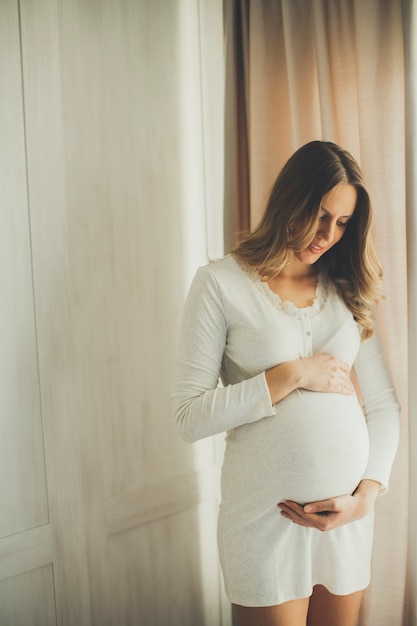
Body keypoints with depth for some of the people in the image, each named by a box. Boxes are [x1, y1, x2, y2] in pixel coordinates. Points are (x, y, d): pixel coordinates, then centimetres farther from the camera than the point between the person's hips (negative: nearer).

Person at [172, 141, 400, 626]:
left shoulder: (345, 290, 6)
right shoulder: (221, 284, -7)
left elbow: (384, 407, 6)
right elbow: (190, 418, -13)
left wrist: (366, 496, -7)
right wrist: (292, 375, -16)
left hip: (349, 514, 4)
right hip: (267, 518, -4)